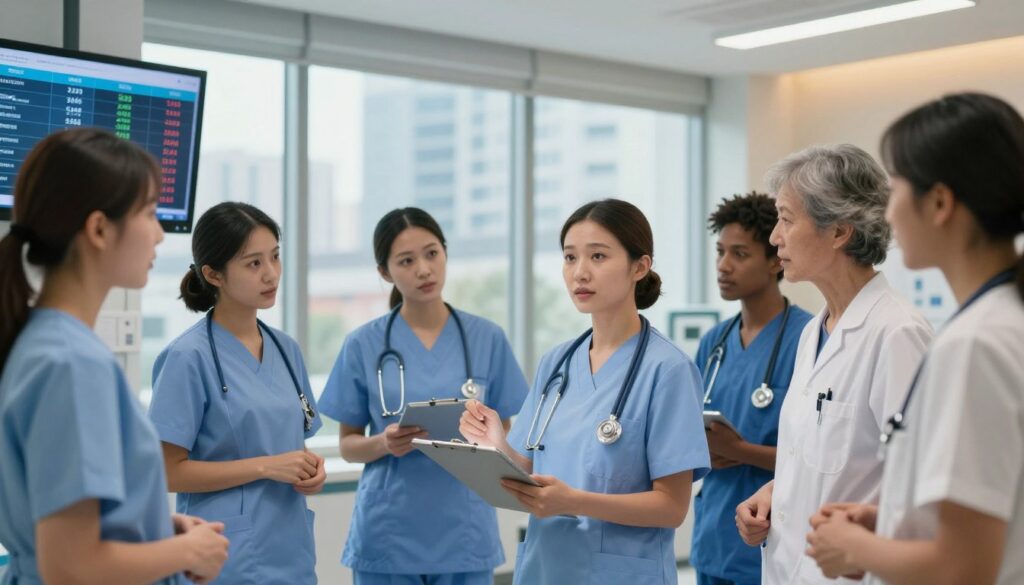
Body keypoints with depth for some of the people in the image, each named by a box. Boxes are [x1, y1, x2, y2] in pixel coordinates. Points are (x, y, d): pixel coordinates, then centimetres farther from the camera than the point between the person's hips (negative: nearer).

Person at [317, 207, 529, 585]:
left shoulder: (487, 338, 1)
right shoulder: (363, 345, -1)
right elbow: (348, 445, 4)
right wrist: (384, 443, -16)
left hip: (464, 534, 1)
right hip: (387, 537, 0)